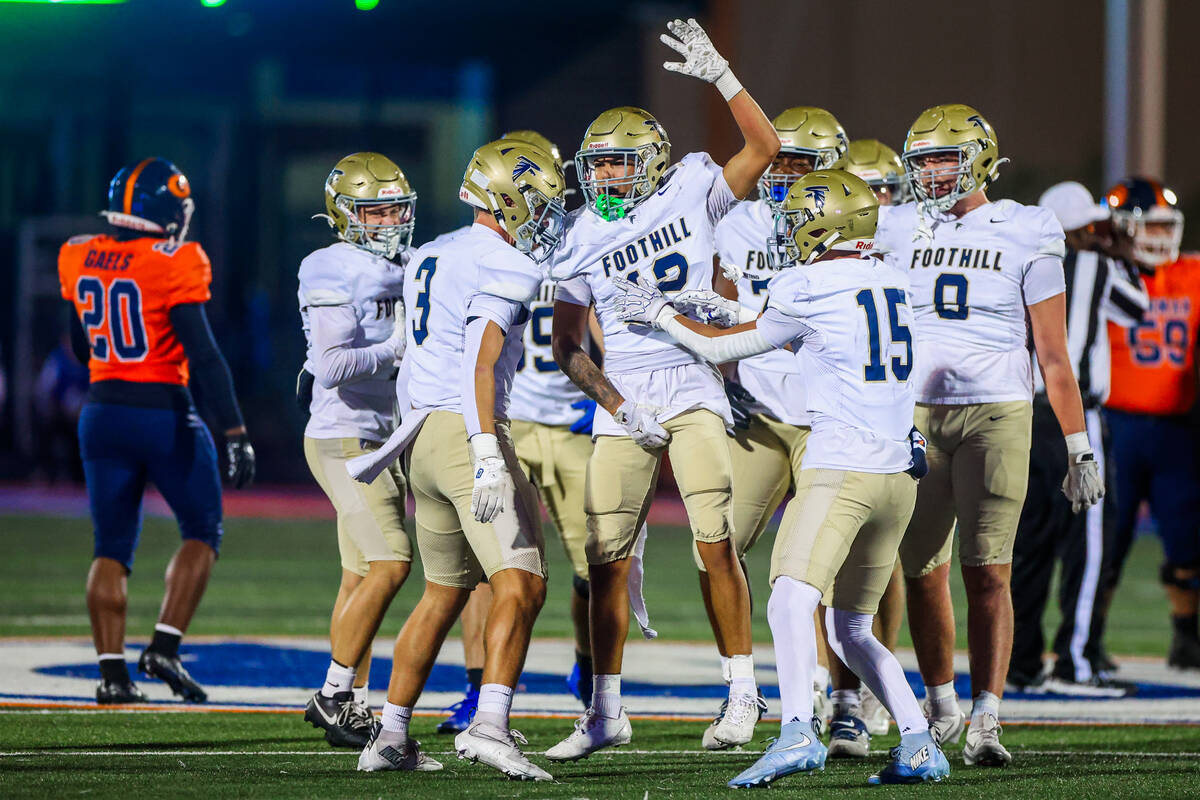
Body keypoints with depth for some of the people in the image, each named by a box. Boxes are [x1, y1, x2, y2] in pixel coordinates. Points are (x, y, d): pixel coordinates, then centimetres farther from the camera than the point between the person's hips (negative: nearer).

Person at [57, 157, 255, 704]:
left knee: (112, 548, 10)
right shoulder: (173, 266, -15)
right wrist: (235, 433, -16)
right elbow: (203, 355, -18)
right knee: (202, 531, 11)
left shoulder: (79, 260, 3)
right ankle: (164, 647, -2)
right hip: (165, 413, -5)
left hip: (102, 412, 5)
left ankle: (112, 672, 3)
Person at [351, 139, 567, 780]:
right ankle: (489, 723, -31)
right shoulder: (505, 267, -8)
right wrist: (488, 456, -28)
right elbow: (481, 361, -20)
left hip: (423, 438, 9)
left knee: (444, 593, 20)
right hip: (468, 433, -9)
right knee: (520, 585, -15)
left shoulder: (429, 259, 19)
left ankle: (390, 735, 20)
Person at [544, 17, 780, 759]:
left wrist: (719, 75, -16)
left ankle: (743, 688, -3)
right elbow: (567, 345, 6)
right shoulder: (581, 240, 4)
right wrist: (619, 406, -6)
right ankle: (607, 711, 11)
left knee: (716, 542, -14)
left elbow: (764, 146, -7)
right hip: (622, 402, 2)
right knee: (608, 559, 1)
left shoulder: (690, 193, 2)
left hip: (693, 386, -2)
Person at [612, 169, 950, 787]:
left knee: (790, 602, -22)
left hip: (842, 469, -8)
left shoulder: (808, 289, -5)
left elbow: (720, 348, 8)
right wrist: (735, 311, 36)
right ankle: (920, 746, 11)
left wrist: (660, 313, 23)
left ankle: (797, 732, -41)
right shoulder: (891, 282, 16)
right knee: (850, 630, 18)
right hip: (899, 474, 8)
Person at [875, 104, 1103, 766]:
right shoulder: (899, 232, 8)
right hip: (914, 416, 3)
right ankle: (940, 703, 22)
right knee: (923, 573, 4)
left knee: (988, 573, -9)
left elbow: (1053, 355, 2)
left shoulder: (1025, 236, 1)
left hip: (996, 414, -3)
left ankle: (986, 722, -11)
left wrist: (1079, 447, 0)